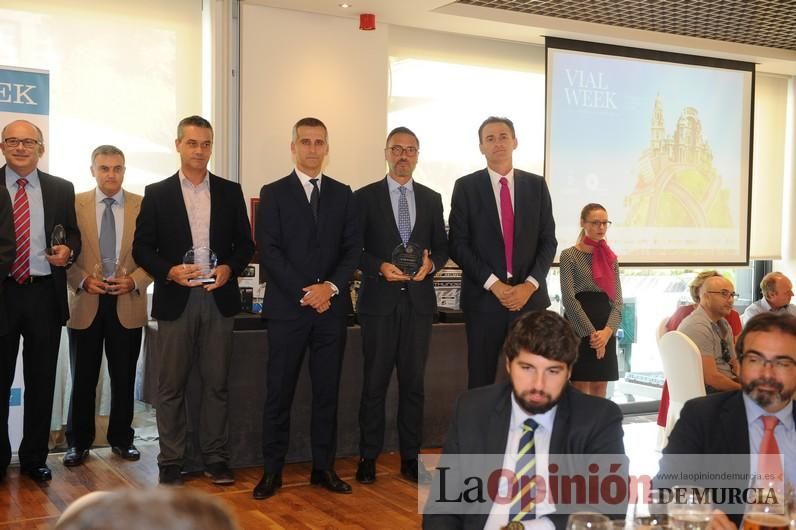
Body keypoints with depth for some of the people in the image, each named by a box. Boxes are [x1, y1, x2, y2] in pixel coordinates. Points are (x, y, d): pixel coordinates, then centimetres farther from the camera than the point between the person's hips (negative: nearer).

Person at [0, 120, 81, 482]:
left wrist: (68, 250, -10)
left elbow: (73, 234, 11)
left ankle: (34, 458, 21)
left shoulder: (61, 189, 8)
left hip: (45, 294, 1)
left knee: (41, 381, 8)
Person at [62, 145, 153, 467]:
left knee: (124, 377, 9)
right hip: (86, 303, 0)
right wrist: (82, 280, -12)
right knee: (83, 378, 8)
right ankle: (78, 442, 21)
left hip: (128, 303, 0)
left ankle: (121, 438, 24)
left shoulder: (143, 207, 1)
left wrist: (135, 280, -13)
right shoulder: (74, 204, 2)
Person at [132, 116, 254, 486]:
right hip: (175, 299, -1)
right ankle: (171, 462, 14)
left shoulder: (230, 192, 8)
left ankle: (215, 458, 16)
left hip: (219, 298, 1)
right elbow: (142, 248, 3)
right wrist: (170, 271, -14)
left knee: (216, 383, 6)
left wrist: (229, 268, -10)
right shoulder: (157, 193, 4)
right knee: (171, 386, 4)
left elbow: (245, 244, 9)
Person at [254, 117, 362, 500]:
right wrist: (304, 293, -13)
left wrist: (331, 287, -10)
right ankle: (272, 471, 12)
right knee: (279, 393, 1)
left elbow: (353, 248, 6)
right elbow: (268, 251, -5)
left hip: (332, 307, 3)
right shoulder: (274, 193, 3)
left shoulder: (343, 194, 11)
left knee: (327, 391, 7)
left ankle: (323, 468, 18)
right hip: (288, 307, -2)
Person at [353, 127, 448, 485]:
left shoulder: (432, 199, 11)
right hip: (379, 300, -2)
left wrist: (431, 263, -8)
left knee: (414, 382, 7)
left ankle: (410, 458, 17)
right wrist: (380, 267, -16)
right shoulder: (365, 197, 2)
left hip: (419, 301, 3)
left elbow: (442, 247, 12)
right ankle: (368, 458, 13)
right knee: (375, 382, 2)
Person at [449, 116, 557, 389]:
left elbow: (548, 241, 7)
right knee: (481, 379, 4)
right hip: (483, 296, -1)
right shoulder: (466, 187, 2)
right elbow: (458, 245, -3)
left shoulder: (536, 185, 9)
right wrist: (494, 285, -11)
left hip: (530, 295, 2)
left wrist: (529, 285, -7)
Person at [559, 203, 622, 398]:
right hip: (578, 329, -5)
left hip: (605, 332, 5)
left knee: (600, 390, 6)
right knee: (580, 391, -5)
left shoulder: (610, 258, 14)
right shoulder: (569, 255, -3)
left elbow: (617, 300, 7)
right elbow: (569, 298, -10)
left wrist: (607, 331, -10)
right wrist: (591, 333, -13)